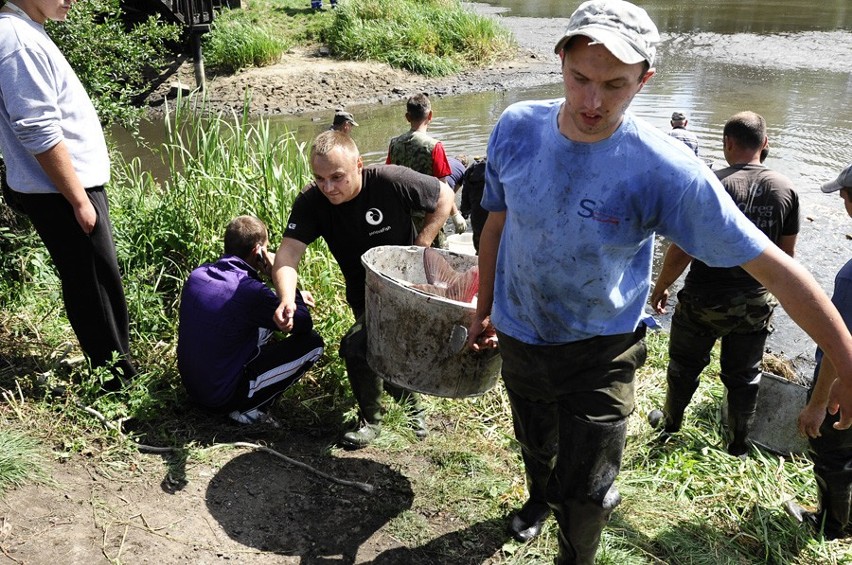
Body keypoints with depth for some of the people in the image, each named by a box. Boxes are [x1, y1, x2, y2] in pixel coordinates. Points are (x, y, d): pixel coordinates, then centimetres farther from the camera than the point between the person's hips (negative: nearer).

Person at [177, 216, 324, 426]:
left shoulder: (198, 274, -3)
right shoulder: (249, 290, -26)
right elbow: (303, 324, -14)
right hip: (223, 398, -8)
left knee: (266, 322, 20)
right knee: (312, 343, -5)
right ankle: (250, 409, -3)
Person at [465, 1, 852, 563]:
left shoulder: (665, 169, -26)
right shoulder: (516, 128, -16)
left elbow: (771, 264, -22)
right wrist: (485, 309, 9)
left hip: (600, 352, -3)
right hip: (519, 337, 4)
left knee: (583, 492, 8)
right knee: (535, 445, 29)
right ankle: (539, 498, 63)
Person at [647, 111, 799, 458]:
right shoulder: (787, 189, -4)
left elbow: (682, 250, -17)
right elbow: (786, 256, 3)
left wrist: (661, 287, -2)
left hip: (705, 301, -4)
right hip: (756, 304, 4)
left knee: (685, 367, 18)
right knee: (744, 377, 19)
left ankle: (670, 424, 40)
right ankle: (738, 447, 35)